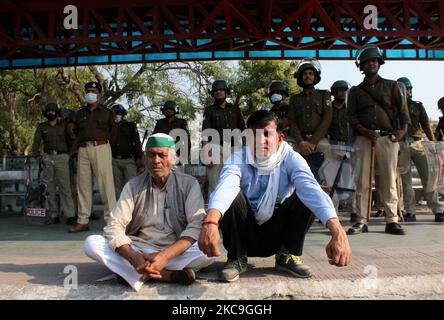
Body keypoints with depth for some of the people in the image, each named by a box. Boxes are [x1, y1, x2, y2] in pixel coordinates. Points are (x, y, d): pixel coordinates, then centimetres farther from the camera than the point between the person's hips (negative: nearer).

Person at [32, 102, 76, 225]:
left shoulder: (64, 124, 9)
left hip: (62, 157, -3)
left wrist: (71, 152, -6)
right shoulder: (41, 127, 14)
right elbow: (36, 143, 10)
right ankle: (54, 215, 8)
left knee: (65, 187, -11)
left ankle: (70, 215, -12)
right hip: (48, 158, 3)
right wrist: (38, 156, -3)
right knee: (49, 188, 3)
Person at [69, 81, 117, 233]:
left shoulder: (107, 112, 10)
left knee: (106, 183, -9)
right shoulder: (80, 113, 19)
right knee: (83, 185, 4)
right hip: (83, 150, 4)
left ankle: (111, 219, -7)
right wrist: (79, 142, 14)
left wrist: (101, 140, 8)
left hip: (101, 148, -4)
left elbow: (113, 133, 13)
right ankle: (83, 221, 10)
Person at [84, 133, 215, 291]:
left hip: (176, 251, -2)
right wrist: (133, 257, -28)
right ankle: (170, 275, -26)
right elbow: (114, 225, -8)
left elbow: (197, 226, -15)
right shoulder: (133, 186, 1)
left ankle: (141, 274, -21)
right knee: (92, 243, -21)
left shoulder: (189, 184, -4)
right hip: (138, 250, 3)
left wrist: (165, 256, -30)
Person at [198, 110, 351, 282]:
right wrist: (210, 221, -61)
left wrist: (337, 231, -51)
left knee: (306, 197, -22)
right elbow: (225, 187, -38)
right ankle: (236, 258, -9)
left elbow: (312, 189, -33)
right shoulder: (238, 158, -16)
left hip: (277, 234, 1)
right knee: (232, 195, -29)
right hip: (246, 233, -1)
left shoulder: (291, 159, -14)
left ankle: (288, 255, -2)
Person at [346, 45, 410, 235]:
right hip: (364, 139, 0)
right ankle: (361, 221, -1)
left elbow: (402, 109, 9)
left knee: (389, 181, -1)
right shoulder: (355, 91, 16)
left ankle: (392, 221, 3)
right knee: (362, 181, -4)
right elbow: (351, 116, 6)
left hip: (388, 138, 0)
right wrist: (365, 132, -9)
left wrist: (403, 129, -8)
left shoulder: (391, 86, 16)